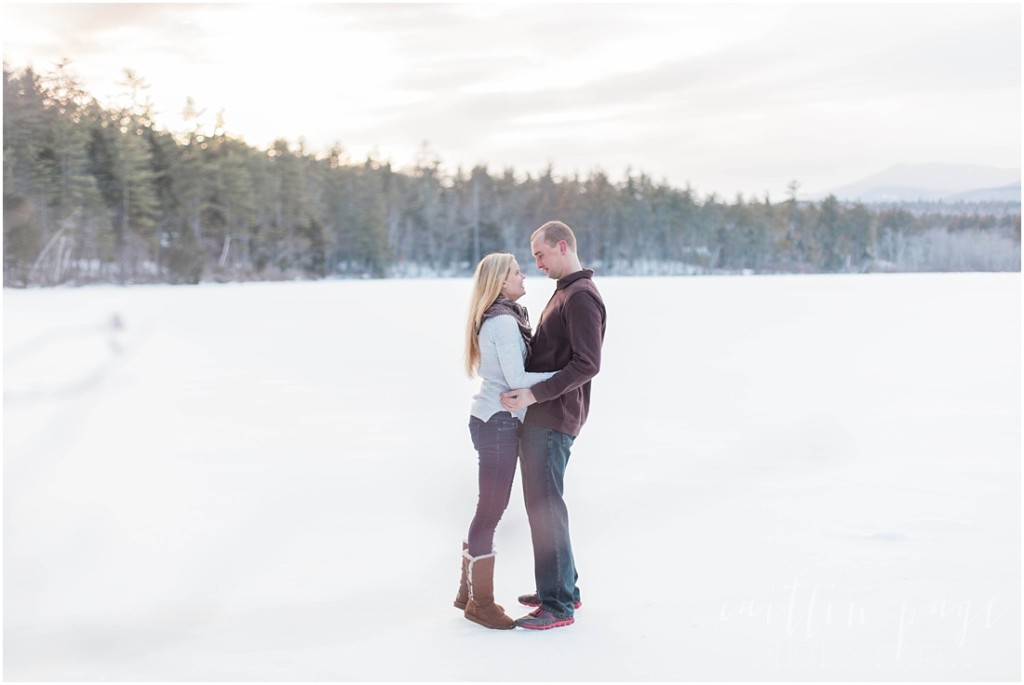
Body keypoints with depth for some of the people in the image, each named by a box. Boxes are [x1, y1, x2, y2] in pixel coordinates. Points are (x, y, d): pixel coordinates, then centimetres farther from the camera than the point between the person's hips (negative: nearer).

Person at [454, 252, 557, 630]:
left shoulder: (500, 317, 14)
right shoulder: (504, 322, -16)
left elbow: (512, 369, 9)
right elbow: (517, 379, -20)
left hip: (492, 420, 10)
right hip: (499, 422, -10)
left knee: (490, 507, 16)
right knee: (492, 509, -2)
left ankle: (469, 591, 25)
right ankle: (481, 602, 8)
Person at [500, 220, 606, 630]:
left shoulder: (581, 297, -15)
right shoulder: (564, 292, 18)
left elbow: (587, 364, -24)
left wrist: (533, 395, -27)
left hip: (553, 417, -10)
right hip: (540, 414, 10)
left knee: (545, 506, -7)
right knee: (543, 502, 16)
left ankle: (558, 605, -1)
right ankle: (563, 588, 25)